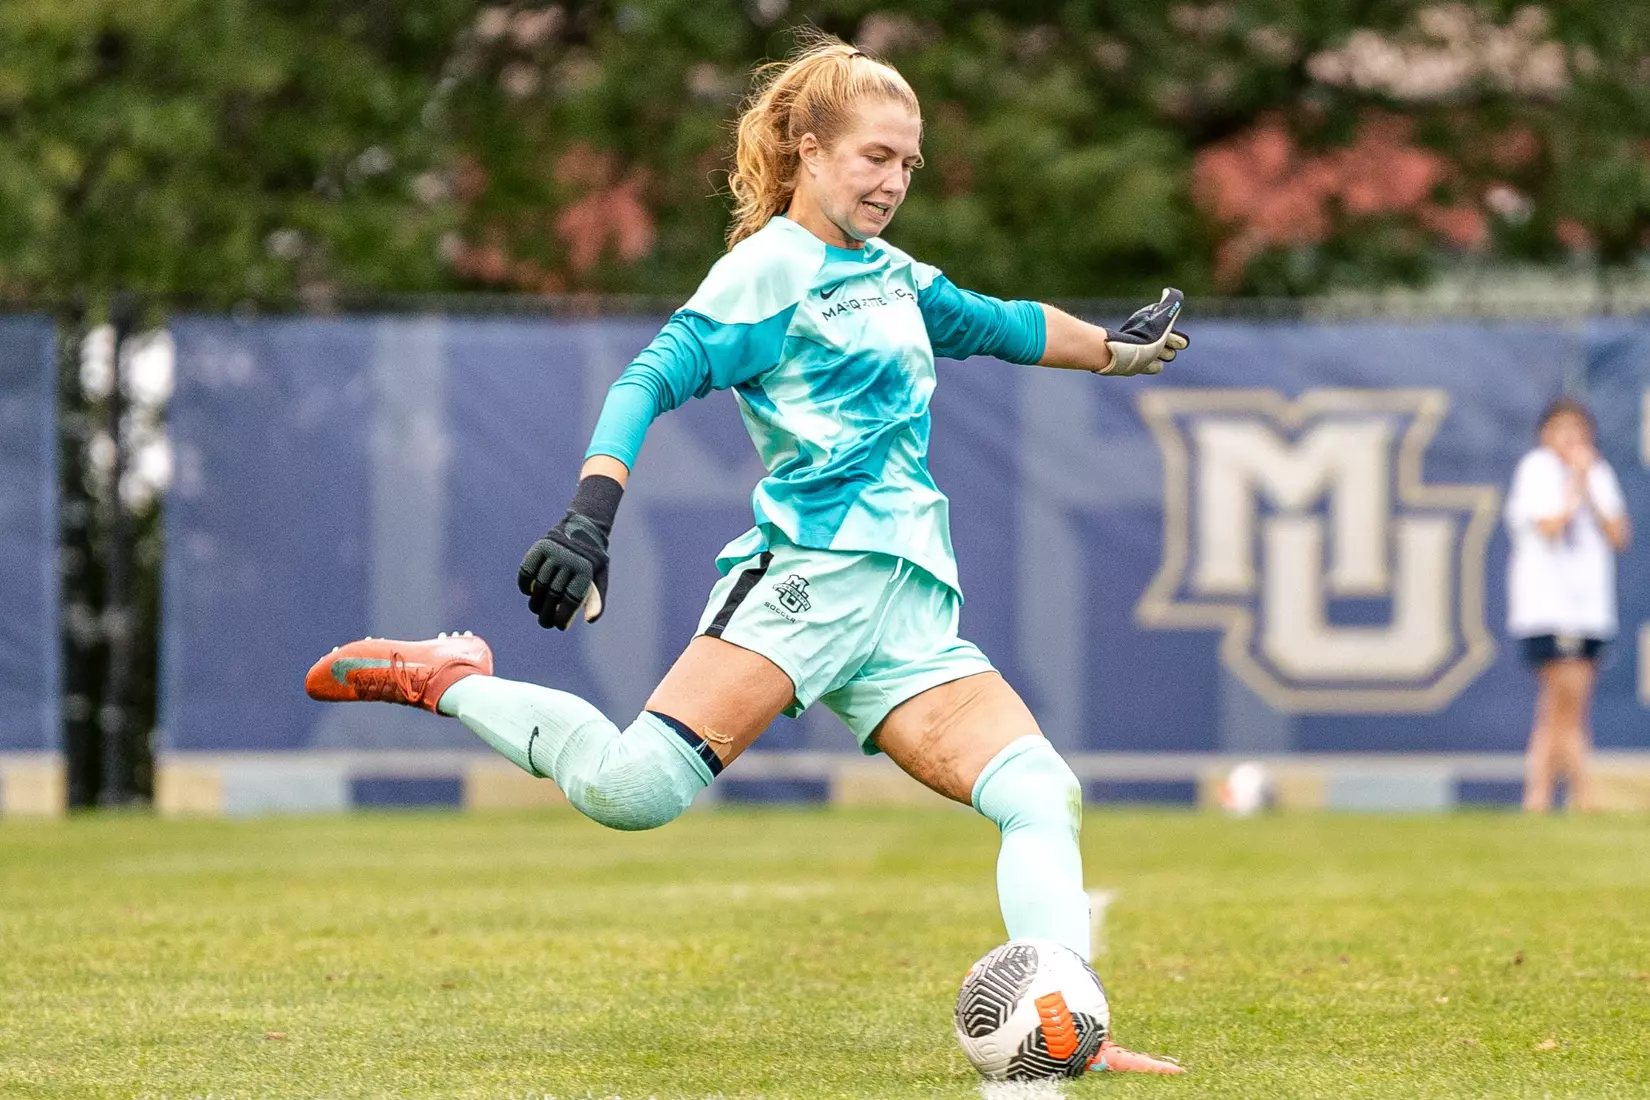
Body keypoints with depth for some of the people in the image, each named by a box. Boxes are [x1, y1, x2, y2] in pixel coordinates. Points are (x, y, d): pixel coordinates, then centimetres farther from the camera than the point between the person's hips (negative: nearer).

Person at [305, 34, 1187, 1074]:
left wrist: (1115, 347, 51)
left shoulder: (892, 274, 23)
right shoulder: (770, 270, -1)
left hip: (911, 613, 8)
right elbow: (652, 380, -11)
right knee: (634, 786, -25)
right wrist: (589, 518, -24)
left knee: (1043, 794, -12)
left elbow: (995, 324, 42)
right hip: (810, 572, -7)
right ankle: (451, 682, -3)